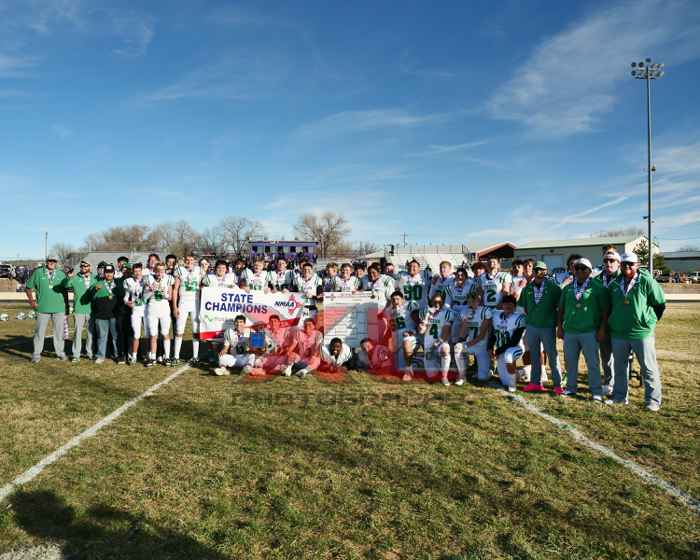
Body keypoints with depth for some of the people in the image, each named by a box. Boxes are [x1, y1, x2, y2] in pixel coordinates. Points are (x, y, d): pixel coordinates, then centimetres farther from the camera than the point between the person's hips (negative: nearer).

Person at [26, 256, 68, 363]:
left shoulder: (61, 274, 9)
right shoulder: (38, 272, 3)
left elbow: (65, 291, 12)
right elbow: (28, 287, 9)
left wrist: (66, 306, 9)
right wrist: (32, 300, -3)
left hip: (59, 308, 2)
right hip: (42, 308, -1)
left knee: (59, 332, 6)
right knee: (39, 332, 3)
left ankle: (60, 352, 16)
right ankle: (36, 354, 12)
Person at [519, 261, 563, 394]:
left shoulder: (553, 287, -7)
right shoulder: (527, 288, 4)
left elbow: (560, 307, -3)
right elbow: (524, 306, 14)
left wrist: (556, 321, -2)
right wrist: (530, 318, 8)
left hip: (548, 327, -4)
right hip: (531, 327, 4)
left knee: (552, 356, 3)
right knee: (534, 356, 11)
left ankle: (557, 384, 10)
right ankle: (535, 383, 19)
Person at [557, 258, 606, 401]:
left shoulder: (597, 287, -3)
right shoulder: (567, 288, 10)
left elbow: (604, 310, -4)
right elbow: (561, 309, 14)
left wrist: (601, 329, -8)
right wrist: (559, 327, 10)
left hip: (589, 332, -4)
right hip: (569, 331, 4)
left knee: (593, 363, 1)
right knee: (570, 361, 11)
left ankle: (596, 391, 9)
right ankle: (571, 388, 22)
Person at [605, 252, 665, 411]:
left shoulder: (646, 281, -8)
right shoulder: (614, 284, 6)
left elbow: (660, 304, -1)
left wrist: (650, 321, 5)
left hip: (642, 333, -4)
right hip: (618, 334, 5)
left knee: (649, 368, 4)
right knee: (619, 367, 14)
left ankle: (653, 400, 14)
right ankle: (619, 396, 27)